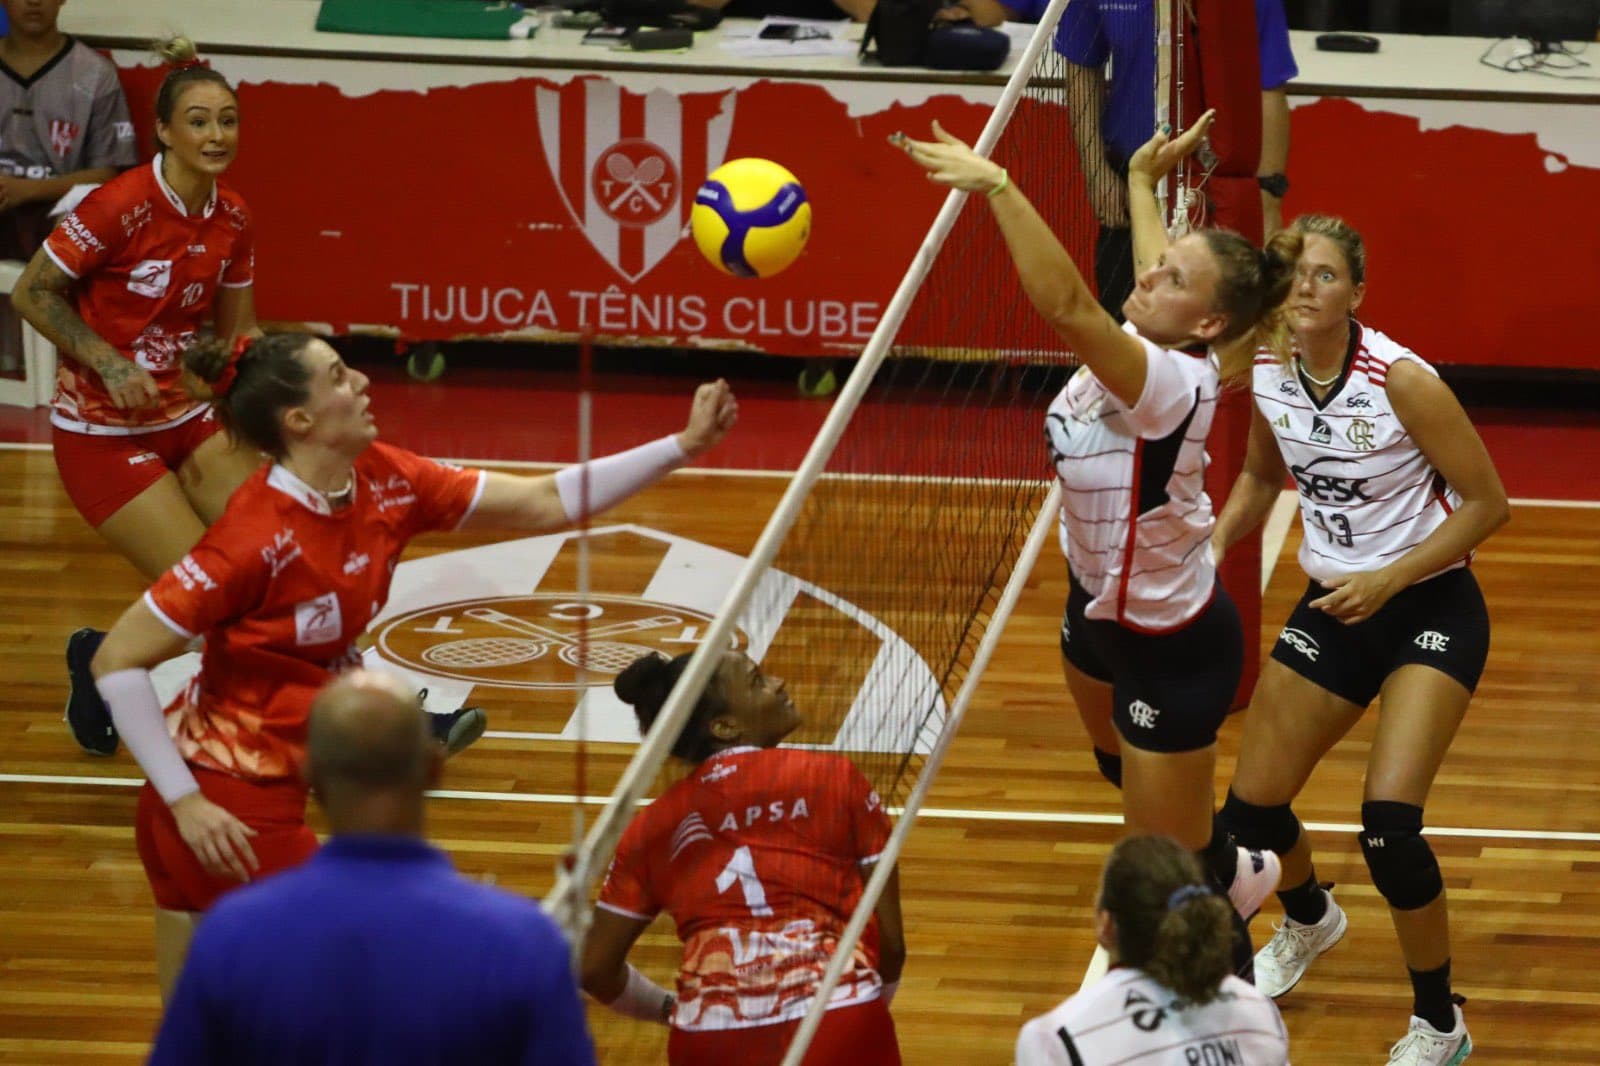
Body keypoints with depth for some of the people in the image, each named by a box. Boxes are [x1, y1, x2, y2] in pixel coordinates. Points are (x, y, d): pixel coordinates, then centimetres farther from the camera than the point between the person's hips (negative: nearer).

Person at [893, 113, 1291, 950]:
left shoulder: (1176, 384, -37)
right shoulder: (1140, 345, -15)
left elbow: (1064, 304, -54)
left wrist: (997, 188, -59)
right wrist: (1141, 182, 28)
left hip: (1171, 646, -10)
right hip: (1100, 605, 10)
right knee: (1121, 761, 38)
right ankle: (1230, 869, 65)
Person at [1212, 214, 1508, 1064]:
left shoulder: (1401, 381, -23)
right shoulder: (1264, 372, -6)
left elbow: (1487, 502, -15)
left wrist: (1389, 579, -22)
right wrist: (1215, 544, -2)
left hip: (1430, 609, -6)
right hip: (1331, 606, 6)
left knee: (1389, 824, -22)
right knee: (1250, 814, 7)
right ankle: (1308, 920, 45)